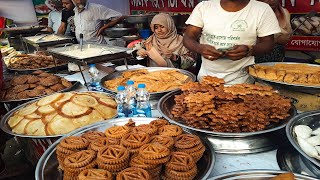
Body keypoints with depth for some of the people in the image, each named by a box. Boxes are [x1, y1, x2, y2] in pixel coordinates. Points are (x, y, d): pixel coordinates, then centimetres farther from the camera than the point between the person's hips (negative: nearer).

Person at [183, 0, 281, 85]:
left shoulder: (262, 10, -5)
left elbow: (268, 43, -1)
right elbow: (187, 38, -2)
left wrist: (248, 50, -23)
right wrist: (200, 48, -25)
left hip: (240, 80, -2)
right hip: (205, 77, 2)